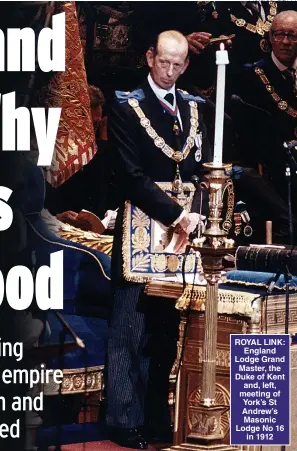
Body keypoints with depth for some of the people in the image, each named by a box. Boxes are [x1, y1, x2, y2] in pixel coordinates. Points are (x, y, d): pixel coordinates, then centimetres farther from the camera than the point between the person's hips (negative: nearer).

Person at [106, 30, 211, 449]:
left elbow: (204, 168, 11)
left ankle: (157, 412, 18)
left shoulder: (193, 108, 12)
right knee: (130, 330, -3)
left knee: (169, 327, 10)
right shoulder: (126, 108, -3)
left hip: (183, 228, 5)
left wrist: (197, 214, -7)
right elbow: (132, 176, -12)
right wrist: (175, 214, -19)